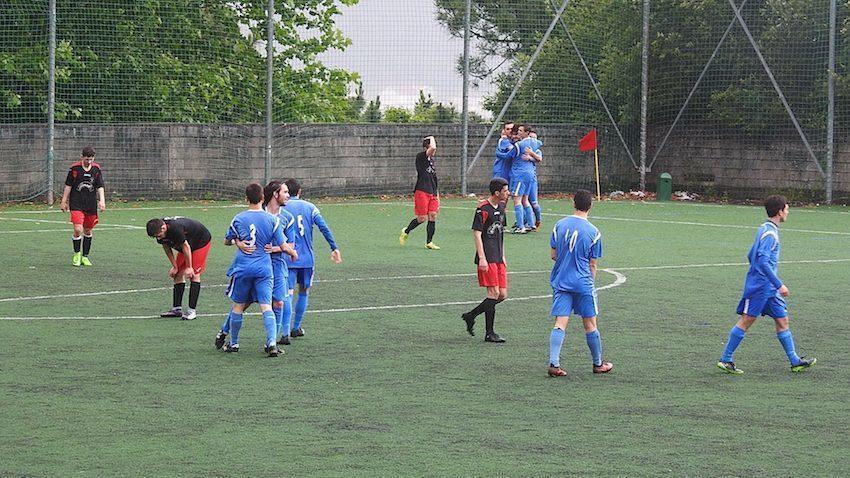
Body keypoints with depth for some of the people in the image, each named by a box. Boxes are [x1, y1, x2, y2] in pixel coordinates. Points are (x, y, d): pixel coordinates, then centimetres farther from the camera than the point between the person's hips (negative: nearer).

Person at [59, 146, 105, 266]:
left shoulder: (96, 169, 2)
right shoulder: (74, 168, -5)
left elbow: (100, 187, 3)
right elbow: (68, 185, 3)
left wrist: (102, 201, -11)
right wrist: (64, 201, 4)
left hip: (91, 205, 3)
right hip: (76, 204, -3)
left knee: (88, 231, 10)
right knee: (78, 229, -15)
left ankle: (85, 256, 24)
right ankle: (77, 254, 6)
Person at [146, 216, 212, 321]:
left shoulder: (175, 229, -40)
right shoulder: (160, 233, -17)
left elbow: (186, 246, -29)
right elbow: (167, 248, -1)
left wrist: (189, 267, -20)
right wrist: (175, 267, -2)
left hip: (202, 242, -8)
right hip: (185, 244, 8)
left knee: (194, 274, -13)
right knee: (179, 274, 2)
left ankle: (192, 310, -14)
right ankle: (177, 309, 4)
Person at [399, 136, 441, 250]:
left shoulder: (432, 159, 17)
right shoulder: (421, 157, -8)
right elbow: (432, 148, -27)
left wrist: (437, 195, 20)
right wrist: (432, 138, -7)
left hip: (432, 193, 7)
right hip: (421, 192, -7)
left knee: (433, 216, -1)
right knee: (422, 218, -4)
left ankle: (429, 242, 6)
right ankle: (406, 231, 21)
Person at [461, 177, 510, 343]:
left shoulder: (501, 208, 15)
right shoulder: (483, 209, -11)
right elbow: (477, 234, -13)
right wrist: (482, 258, -19)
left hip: (498, 258, 9)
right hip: (487, 259, -9)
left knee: (502, 294, 5)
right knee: (494, 293, -11)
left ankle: (470, 316, 17)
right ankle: (489, 333, -2)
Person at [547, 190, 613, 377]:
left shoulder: (560, 225, 1)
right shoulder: (593, 232, -7)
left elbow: (553, 255, 7)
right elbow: (592, 265, -1)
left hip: (560, 281, 3)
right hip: (583, 282, -3)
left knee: (560, 324, 0)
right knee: (590, 325, 9)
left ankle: (553, 363, -13)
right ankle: (598, 364, 21)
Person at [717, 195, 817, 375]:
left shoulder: (765, 230, 14)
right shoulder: (769, 233, -16)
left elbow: (751, 256, 22)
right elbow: (763, 261, -25)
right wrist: (779, 285, -25)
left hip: (769, 289, 10)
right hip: (759, 286, -10)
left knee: (782, 321, 8)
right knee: (747, 320, -5)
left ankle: (795, 361, 9)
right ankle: (725, 360, 1)